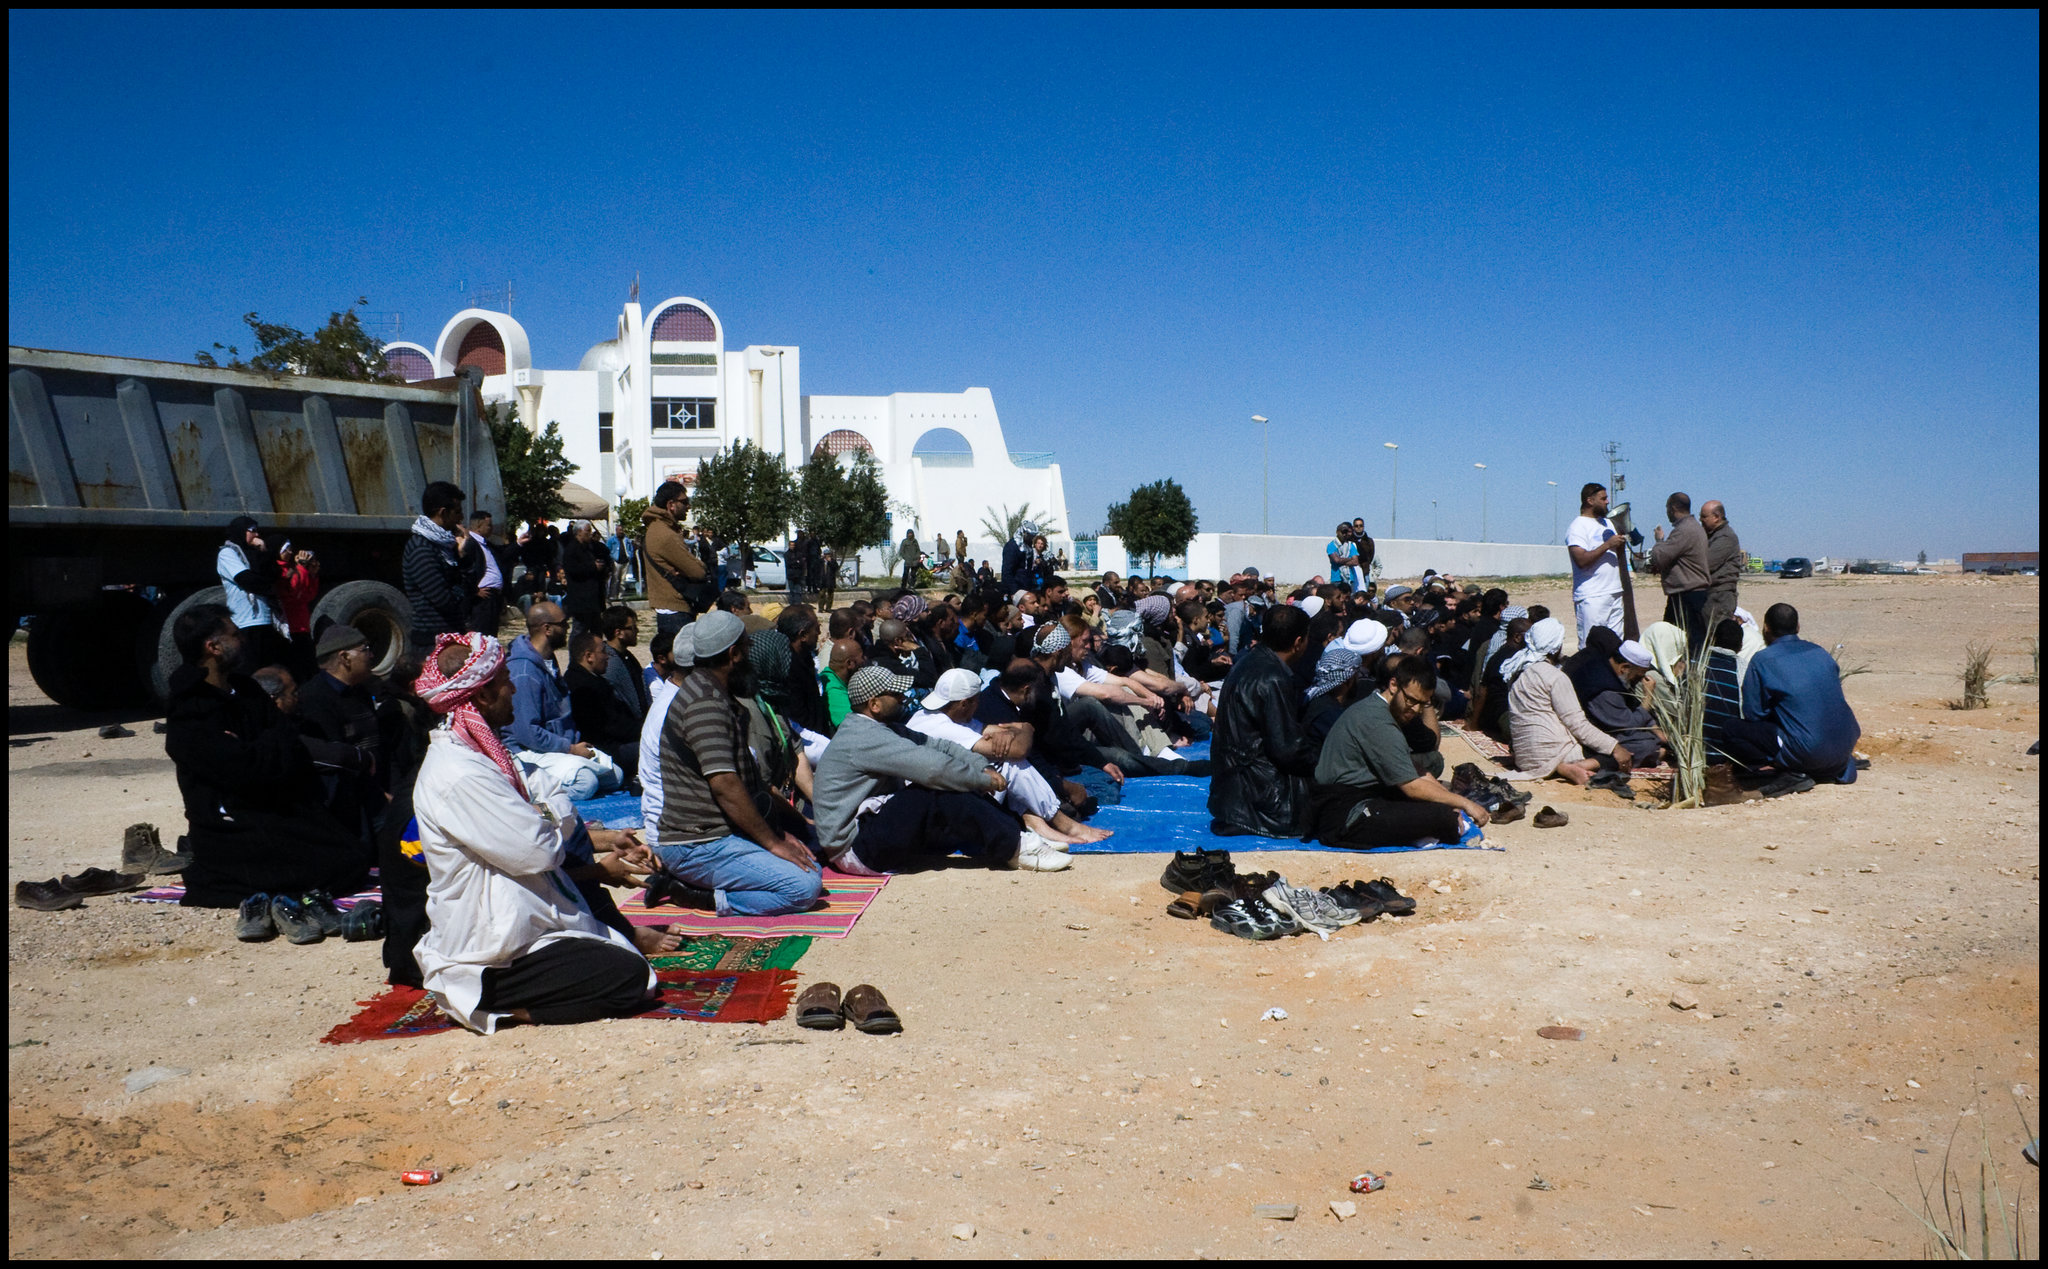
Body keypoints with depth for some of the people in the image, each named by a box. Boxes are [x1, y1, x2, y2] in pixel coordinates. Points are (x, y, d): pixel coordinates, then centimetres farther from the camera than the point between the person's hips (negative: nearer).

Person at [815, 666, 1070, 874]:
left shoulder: (878, 729, 13)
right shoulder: (865, 737, -21)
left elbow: (936, 745, 8)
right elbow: (934, 767, -27)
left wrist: (984, 768, -5)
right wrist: (984, 781, -14)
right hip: (854, 846, -10)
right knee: (943, 796, -23)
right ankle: (1017, 848, -16)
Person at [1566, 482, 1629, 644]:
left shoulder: (1608, 523, 18)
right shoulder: (1578, 526, -7)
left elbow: (1619, 555, 21)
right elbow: (1582, 560, -19)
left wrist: (1622, 538, 4)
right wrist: (1607, 544, -18)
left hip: (1614, 593, 8)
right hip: (1591, 596, -8)